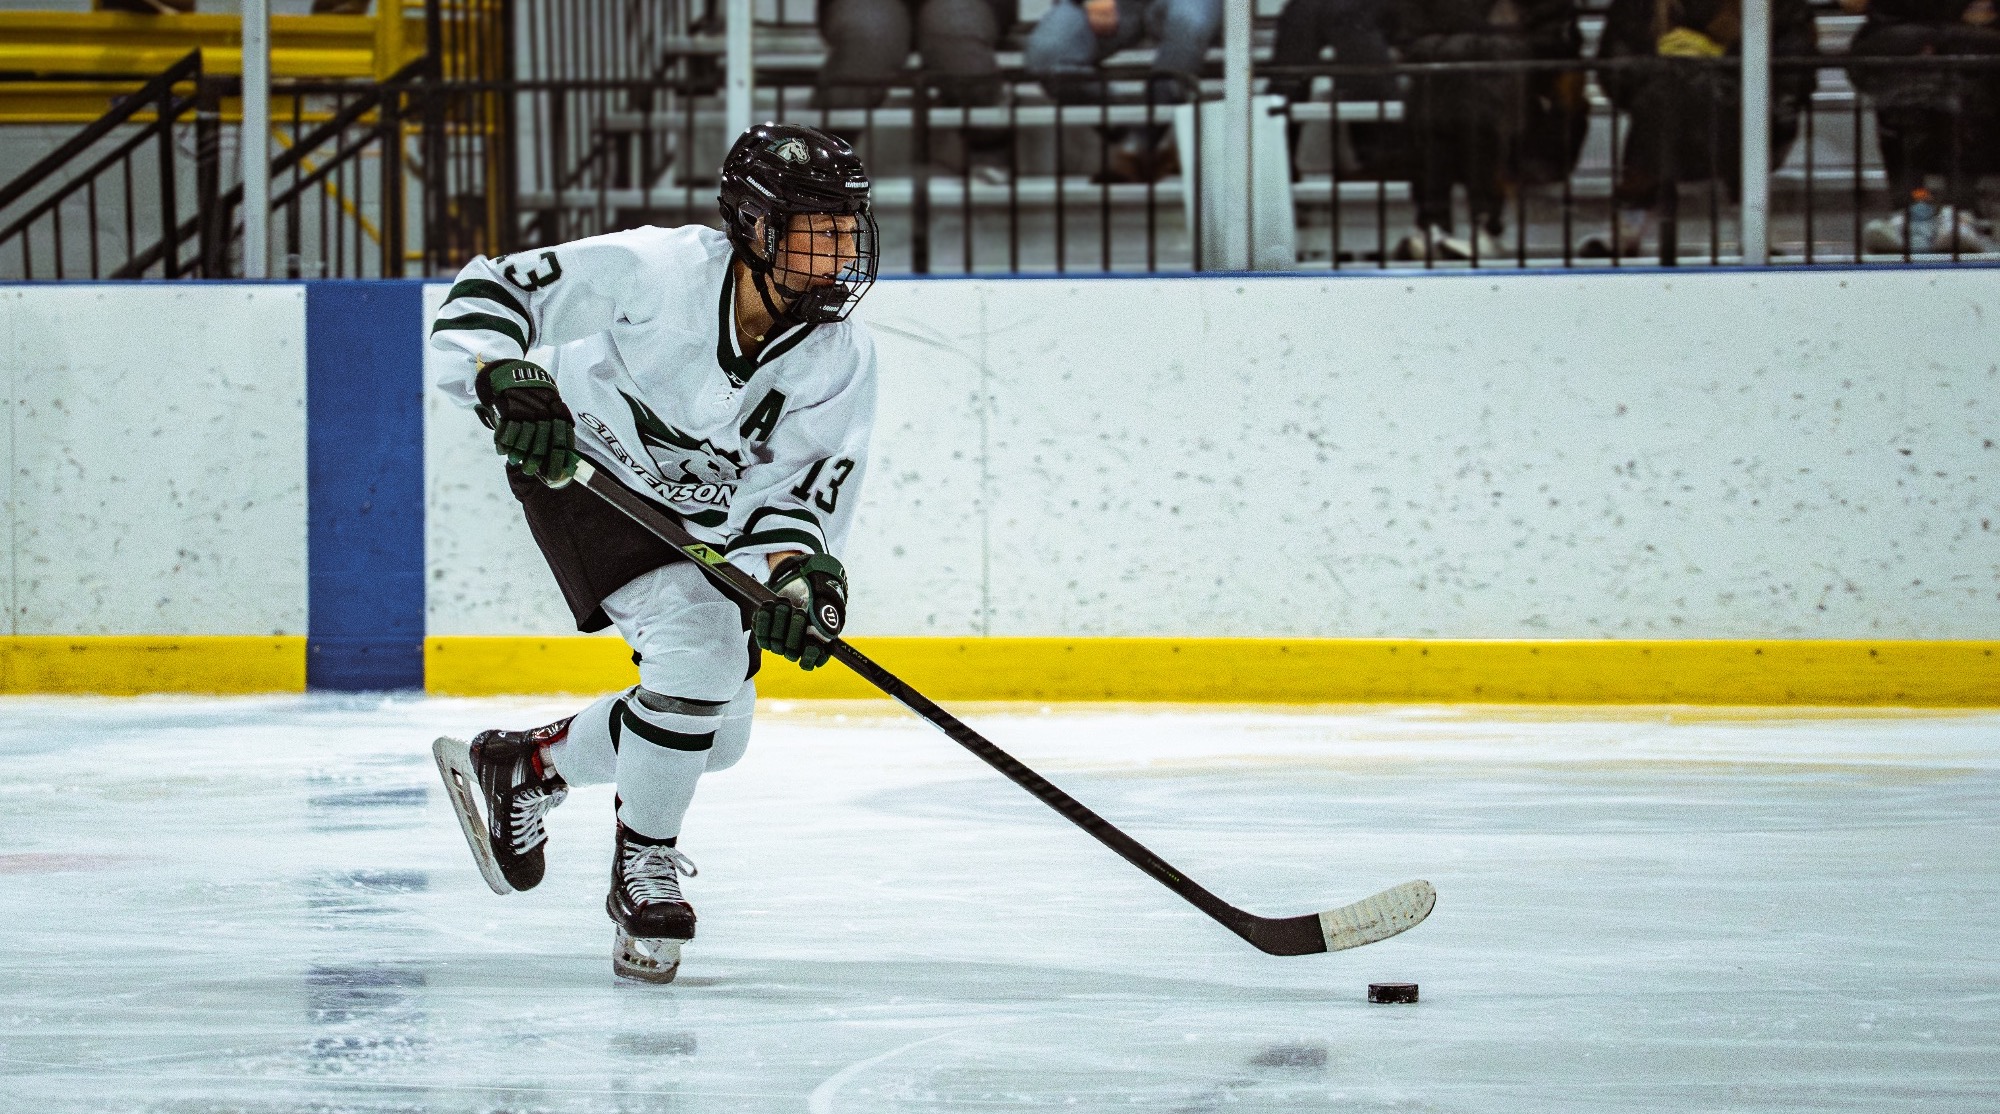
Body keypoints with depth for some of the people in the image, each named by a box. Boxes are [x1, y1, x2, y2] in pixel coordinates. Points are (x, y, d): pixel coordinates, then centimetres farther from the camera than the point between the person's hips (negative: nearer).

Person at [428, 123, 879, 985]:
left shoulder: (842, 359, -17)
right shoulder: (653, 270, -29)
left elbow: (797, 491, -18)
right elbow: (489, 292, -23)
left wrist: (798, 573, -39)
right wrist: (504, 380, -42)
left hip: (700, 515, 7)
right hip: (583, 471, -7)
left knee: (716, 730, 8)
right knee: (699, 642, -28)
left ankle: (516, 767, 32)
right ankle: (643, 870, -10)